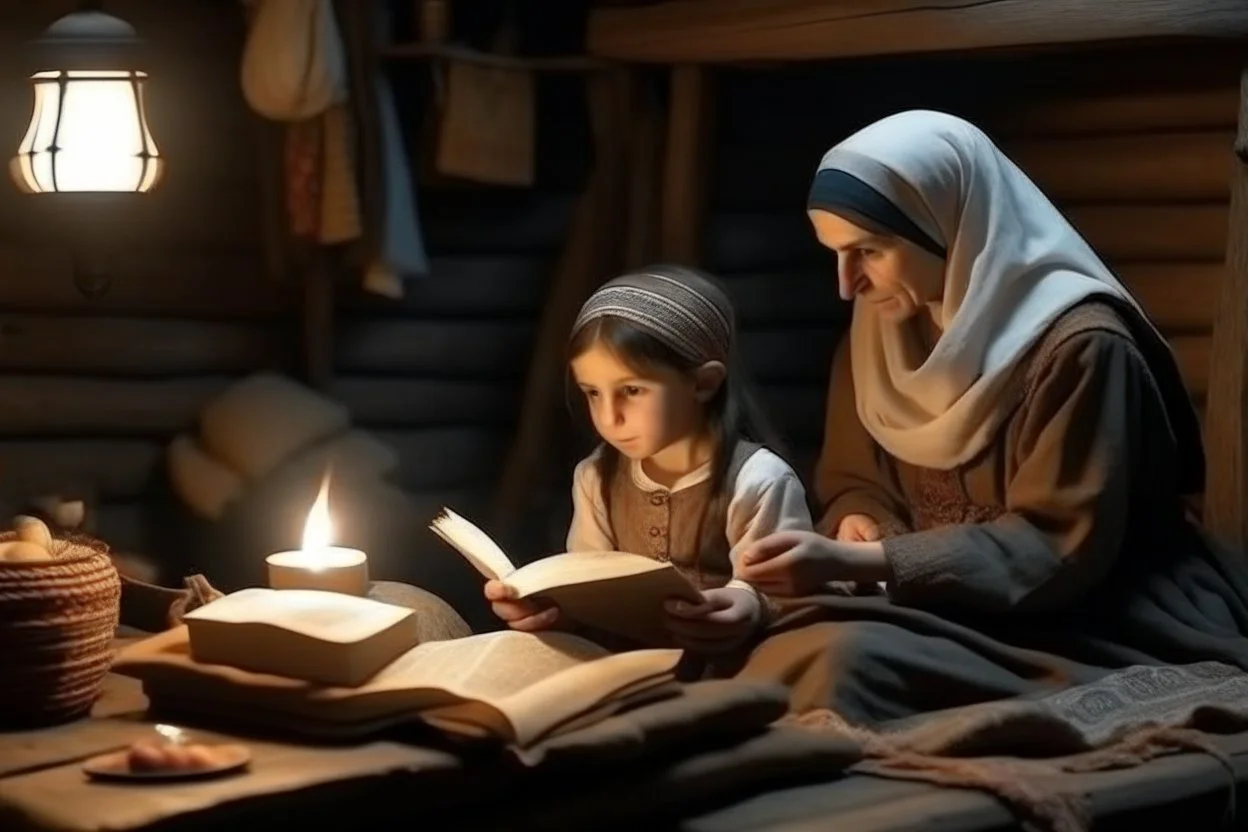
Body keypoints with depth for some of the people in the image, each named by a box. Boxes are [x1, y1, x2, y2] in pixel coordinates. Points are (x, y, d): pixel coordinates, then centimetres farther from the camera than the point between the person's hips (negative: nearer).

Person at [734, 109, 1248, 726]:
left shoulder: (1079, 346, -18)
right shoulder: (879, 334, 5)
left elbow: (1061, 547, -21)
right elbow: (855, 483, 14)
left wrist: (859, 562, -28)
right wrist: (856, 526, -11)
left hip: (1106, 642, -6)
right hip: (972, 617, 6)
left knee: (842, 665, -30)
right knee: (798, 655, -25)